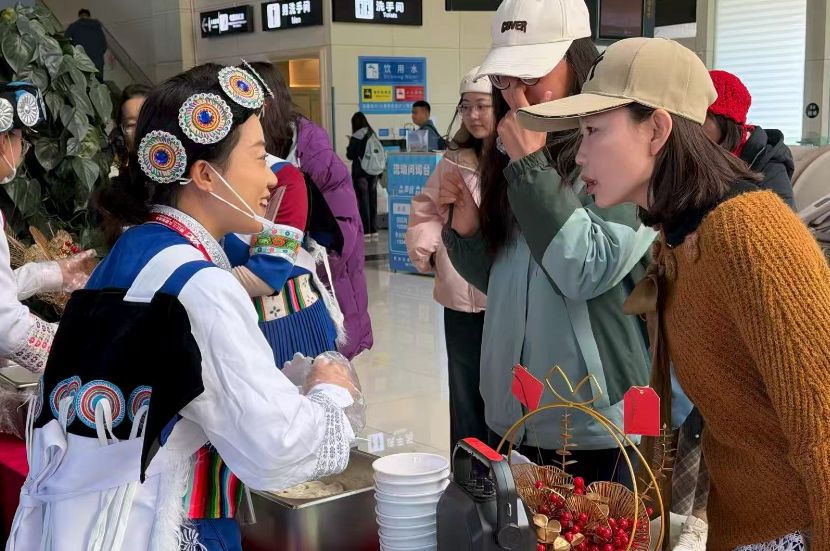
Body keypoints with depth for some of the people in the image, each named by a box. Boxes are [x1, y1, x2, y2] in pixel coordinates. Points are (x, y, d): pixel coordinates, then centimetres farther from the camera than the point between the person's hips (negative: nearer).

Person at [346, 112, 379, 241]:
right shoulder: (373, 135, 5)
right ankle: (374, 231, 14)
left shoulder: (356, 137, -11)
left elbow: (350, 156, -7)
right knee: (373, 200, 10)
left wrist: (350, 145, 11)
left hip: (360, 172, -5)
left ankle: (366, 232, -3)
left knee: (363, 201, -2)